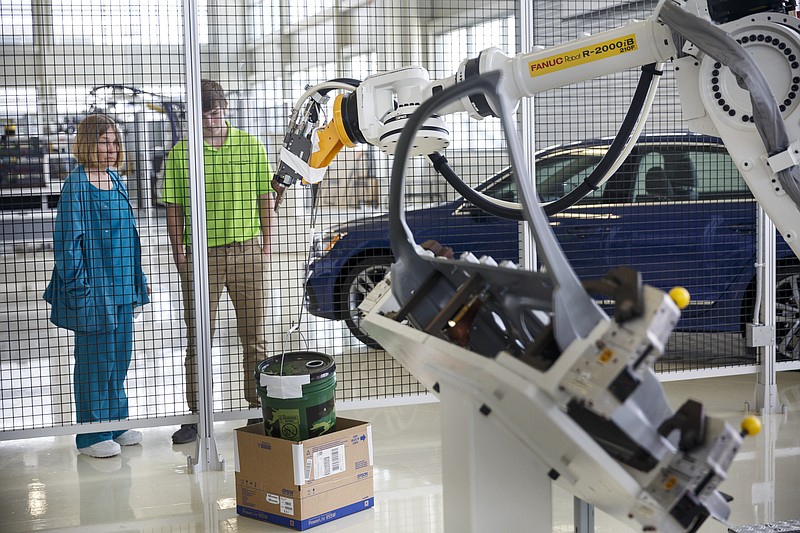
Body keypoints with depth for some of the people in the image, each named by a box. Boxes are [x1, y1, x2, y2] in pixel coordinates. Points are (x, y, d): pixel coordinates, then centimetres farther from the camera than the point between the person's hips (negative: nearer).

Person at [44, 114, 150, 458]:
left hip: (122, 287, 8)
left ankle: (116, 423, 28)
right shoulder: (76, 185, -13)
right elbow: (67, 240, -14)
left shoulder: (115, 179, 10)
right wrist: (79, 290, -18)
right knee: (95, 360, 1)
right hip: (95, 289, -7)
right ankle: (92, 435, 12)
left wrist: (138, 280, 17)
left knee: (120, 356, 15)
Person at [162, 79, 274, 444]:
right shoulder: (181, 153, 0)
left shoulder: (251, 146, 4)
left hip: (247, 250, 1)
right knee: (198, 338, 5)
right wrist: (178, 250, -6)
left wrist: (265, 246, 4)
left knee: (254, 336, 8)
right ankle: (196, 415, 14)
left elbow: (265, 199, 9)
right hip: (201, 254, -1)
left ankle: (258, 407, 20)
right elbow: (174, 208, 2)